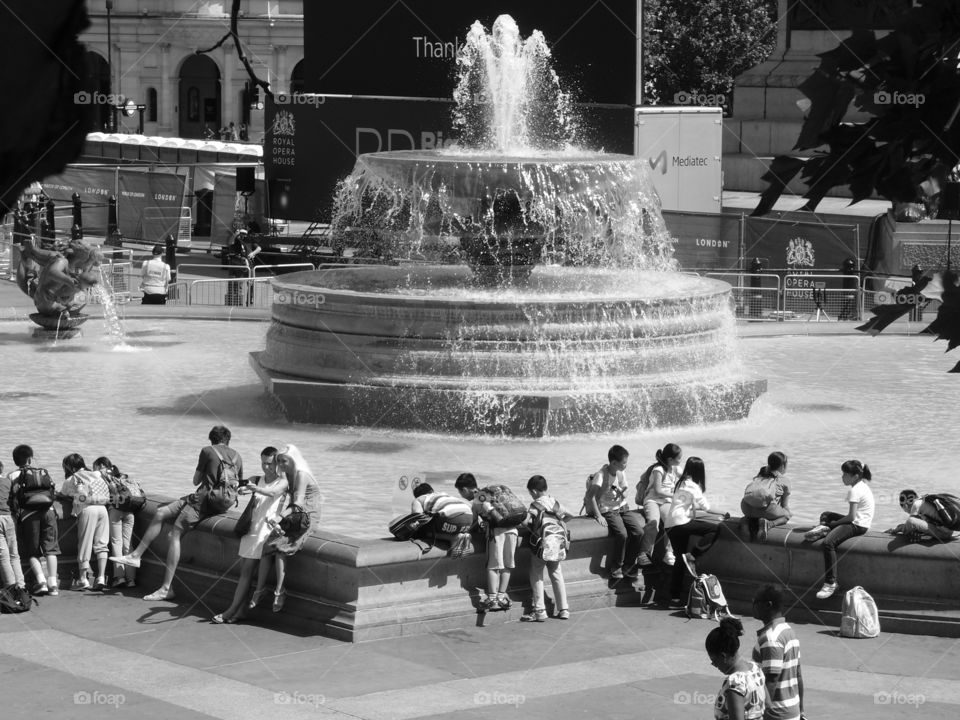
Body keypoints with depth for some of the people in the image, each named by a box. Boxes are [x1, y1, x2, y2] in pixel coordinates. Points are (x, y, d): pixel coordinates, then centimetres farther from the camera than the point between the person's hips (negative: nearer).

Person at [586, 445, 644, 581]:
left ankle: (627, 566, 2)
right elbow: (590, 496, -21)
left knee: (639, 531, -15)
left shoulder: (621, 473, 6)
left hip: (621, 508, 6)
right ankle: (614, 568, -8)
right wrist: (598, 515, -23)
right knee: (621, 534, -29)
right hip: (607, 511, -6)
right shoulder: (601, 475, -15)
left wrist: (622, 493, -9)